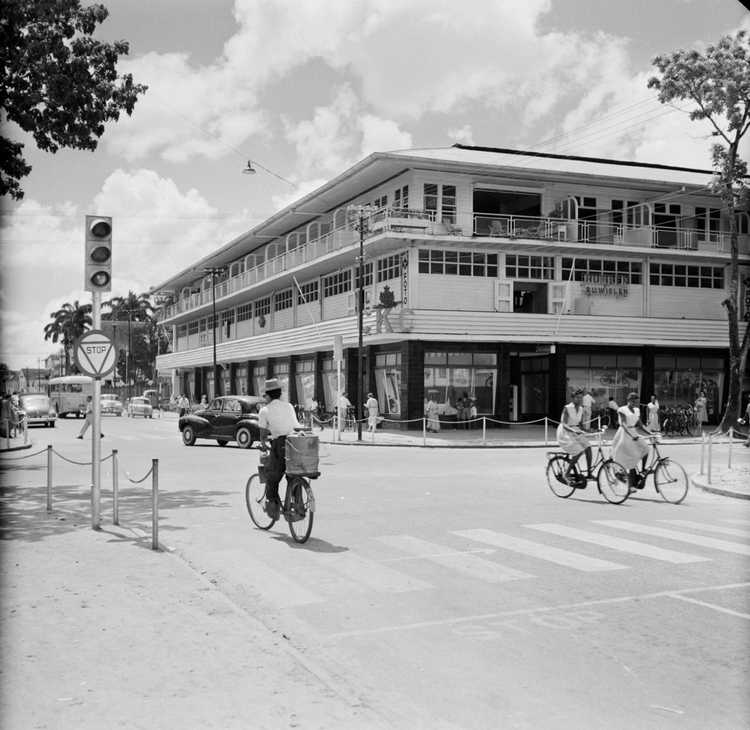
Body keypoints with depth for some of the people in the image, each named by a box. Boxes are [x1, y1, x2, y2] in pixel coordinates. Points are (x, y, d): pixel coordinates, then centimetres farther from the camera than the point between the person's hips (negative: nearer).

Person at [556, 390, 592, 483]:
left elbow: (580, 423, 13)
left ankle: (589, 473, -5)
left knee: (588, 448, -12)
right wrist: (574, 431, -40)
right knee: (578, 452, -22)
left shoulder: (581, 409, 5)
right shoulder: (567, 408, -16)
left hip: (575, 431, 7)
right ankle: (567, 473, -9)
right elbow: (564, 424, -24)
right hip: (565, 433, -7)